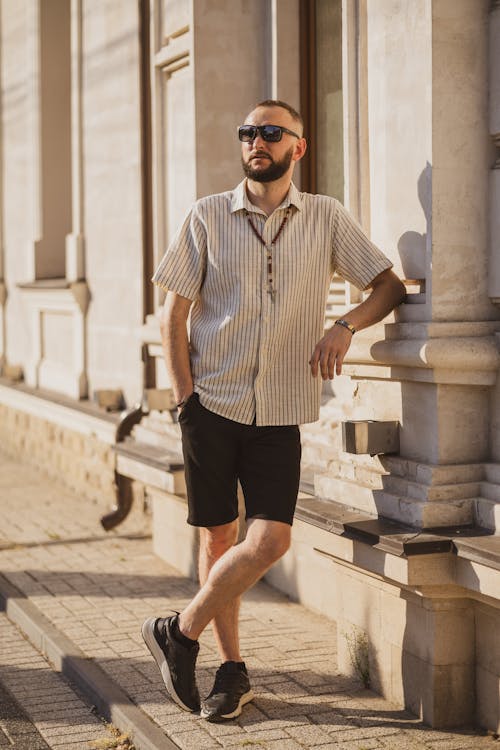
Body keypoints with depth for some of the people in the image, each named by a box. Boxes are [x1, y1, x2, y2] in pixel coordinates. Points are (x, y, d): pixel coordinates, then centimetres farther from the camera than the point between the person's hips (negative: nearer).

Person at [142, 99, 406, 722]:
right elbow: (173, 315, 3)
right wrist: (184, 397, -5)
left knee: (270, 540, -10)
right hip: (212, 404, 0)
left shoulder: (325, 218, 5)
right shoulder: (208, 216, 2)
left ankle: (179, 632, 10)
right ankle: (232, 669, 19)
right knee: (218, 537, 4)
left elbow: (389, 285, 6)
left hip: (281, 411, 1)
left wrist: (345, 326, -13)